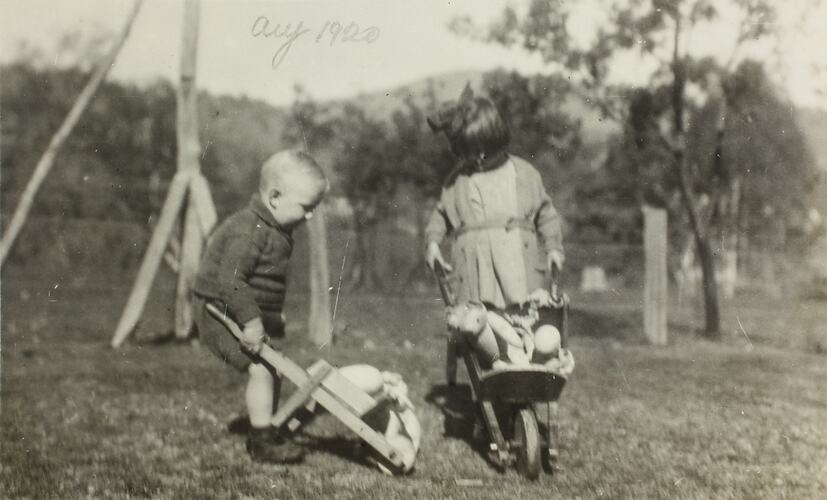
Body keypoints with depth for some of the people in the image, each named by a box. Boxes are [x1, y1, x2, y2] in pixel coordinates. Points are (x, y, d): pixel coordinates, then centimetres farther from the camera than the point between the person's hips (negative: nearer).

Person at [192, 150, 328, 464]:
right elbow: (230, 279, -31)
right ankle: (262, 441, -5)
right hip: (222, 311, -10)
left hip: (255, 312, 10)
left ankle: (267, 432, 25)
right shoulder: (249, 232, -26)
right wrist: (251, 321, -30)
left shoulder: (276, 229, 7)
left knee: (274, 368, 11)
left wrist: (273, 314, 22)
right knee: (260, 368, -16)